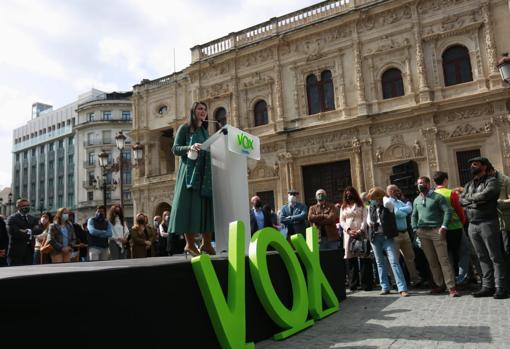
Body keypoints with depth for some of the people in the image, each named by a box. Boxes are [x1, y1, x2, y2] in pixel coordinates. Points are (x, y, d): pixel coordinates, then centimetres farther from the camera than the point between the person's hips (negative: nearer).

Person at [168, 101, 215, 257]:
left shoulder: (205, 131, 22)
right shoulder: (184, 128, 4)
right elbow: (175, 148, -4)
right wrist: (190, 147, -21)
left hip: (206, 172, 6)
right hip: (190, 171, -6)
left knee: (207, 206, 1)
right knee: (190, 205, -9)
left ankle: (206, 243, 5)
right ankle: (190, 244, -5)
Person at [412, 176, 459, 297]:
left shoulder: (437, 197, -1)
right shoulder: (416, 200, 16)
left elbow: (447, 211, -7)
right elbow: (414, 215, 21)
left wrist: (444, 226, -15)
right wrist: (415, 228, 9)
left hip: (436, 230, -5)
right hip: (422, 232, 5)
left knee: (443, 259, -7)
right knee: (431, 260, 8)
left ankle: (451, 287, -5)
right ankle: (439, 284, 16)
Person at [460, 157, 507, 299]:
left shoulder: (491, 181, -1)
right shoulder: (468, 184, 19)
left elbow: (486, 194, -20)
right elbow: (462, 200, 6)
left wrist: (470, 198, -3)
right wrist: (476, 201, -11)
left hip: (488, 223, -6)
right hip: (472, 225, 6)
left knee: (495, 256, -3)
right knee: (483, 257, 9)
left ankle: (500, 287, 1)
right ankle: (487, 286, 14)